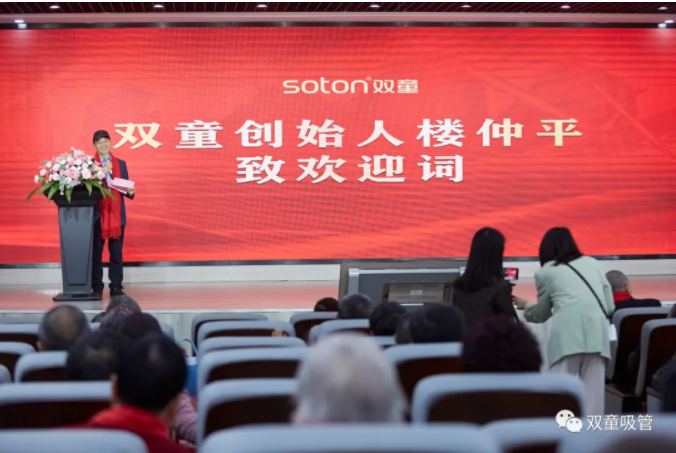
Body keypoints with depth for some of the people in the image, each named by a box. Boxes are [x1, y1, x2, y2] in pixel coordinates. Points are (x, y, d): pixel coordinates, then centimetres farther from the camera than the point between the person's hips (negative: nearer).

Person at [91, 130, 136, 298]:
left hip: (117, 215, 2)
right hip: (97, 215, -2)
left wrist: (130, 192, -10)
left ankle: (116, 287, 7)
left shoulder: (121, 164, 13)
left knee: (116, 253, 2)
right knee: (95, 253, 1)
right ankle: (97, 287, 9)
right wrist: (101, 171, -19)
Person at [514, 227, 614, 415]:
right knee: (593, 391, 2)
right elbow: (610, 306, 22)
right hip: (597, 332, 3)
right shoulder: (592, 262, 26)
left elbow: (541, 314, 31)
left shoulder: (544, 272, 19)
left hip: (568, 333, -2)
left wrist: (525, 305, 50)